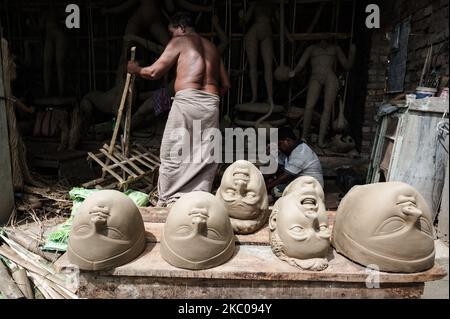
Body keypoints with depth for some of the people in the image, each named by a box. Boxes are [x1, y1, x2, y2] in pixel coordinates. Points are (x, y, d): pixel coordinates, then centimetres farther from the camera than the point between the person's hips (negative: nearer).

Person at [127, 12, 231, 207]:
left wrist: (136, 70, 24)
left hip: (187, 100, -5)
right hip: (211, 104, 5)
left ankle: (167, 201, 12)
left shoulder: (179, 41, 9)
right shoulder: (211, 47, 26)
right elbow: (226, 84, 21)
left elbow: (154, 72, 5)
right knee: (205, 156, 6)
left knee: (173, 154, 4)